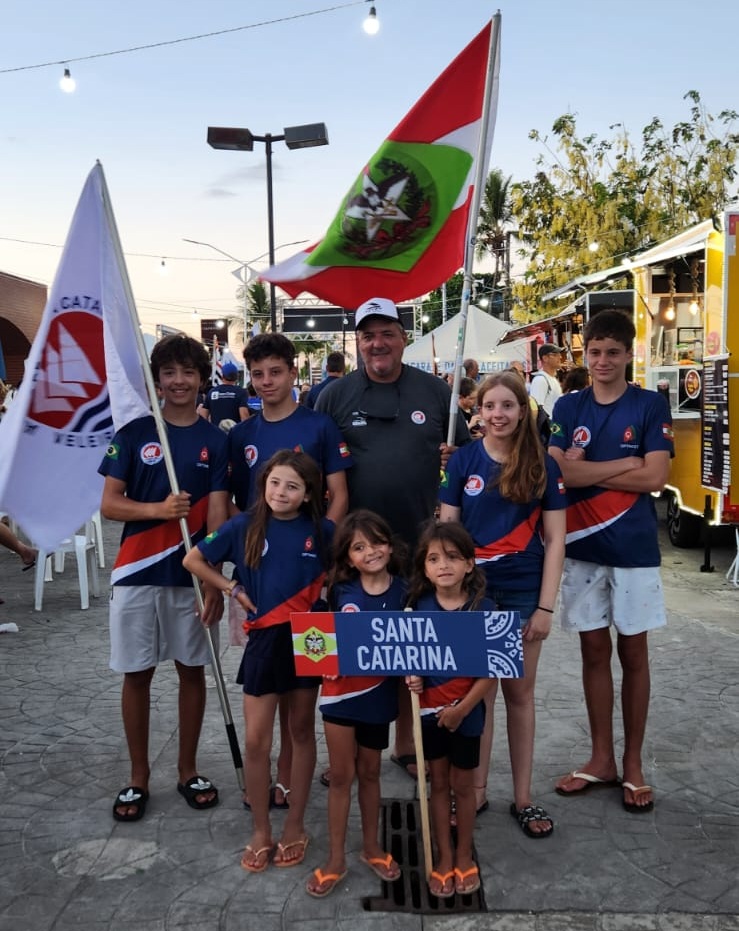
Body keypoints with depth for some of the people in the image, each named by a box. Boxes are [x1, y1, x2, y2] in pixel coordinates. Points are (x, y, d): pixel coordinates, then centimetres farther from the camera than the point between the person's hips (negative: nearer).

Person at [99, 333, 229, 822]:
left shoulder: (216, 440, 1)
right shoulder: (133, 433, 0)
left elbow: (218, 514, -3)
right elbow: (110, 504, -2)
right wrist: (158, 509, -20)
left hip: (193, 575, 0)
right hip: (138, 573, 0)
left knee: (192, 669, 10)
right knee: (137, 673, 8)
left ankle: (189, 771, 26)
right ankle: (138, 778, 23)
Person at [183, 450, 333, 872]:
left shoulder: (323, 531, -6)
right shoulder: (245, 526, -6)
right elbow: (193, 560, 2)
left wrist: (325, 588, -8)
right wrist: (235, 589, -3)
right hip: (265, 639, 0)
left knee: (302, 731, 13)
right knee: (256, 739, 3)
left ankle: (295, 825, 27)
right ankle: (260, 830, 20)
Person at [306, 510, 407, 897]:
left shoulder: (401, 592, -7)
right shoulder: (340, 590, -7)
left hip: (378, 692, 1)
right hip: (340, 690, -1)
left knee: (369, 772, 17)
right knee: (341, 775, 7)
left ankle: (371, 846, 35)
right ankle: (336, 858, 20)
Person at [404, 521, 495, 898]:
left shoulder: (482, 609, -15)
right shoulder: (419, 607, -6)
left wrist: (463, 708, -16)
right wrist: (411, 676, -14)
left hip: (466, 711, -2)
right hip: (429, 708, 2)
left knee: (462, 784, 12)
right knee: (439, 783, 14)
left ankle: (464, 856, 31)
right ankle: (443, 857, 29)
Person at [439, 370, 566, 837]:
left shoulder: (543, 465, -3)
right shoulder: (464, 460, -2)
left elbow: (554, 539, -3)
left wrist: (545, 605, -7)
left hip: (522, 592, 0)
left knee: (520, 693, 11)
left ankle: (523, 796, 23)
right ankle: (476, 790, 23)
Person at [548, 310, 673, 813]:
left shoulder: (651, 405, -3)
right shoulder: (568, 407, 3)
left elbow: (655, 477, -13)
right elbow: (557, 472, -9)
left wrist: (586, 469, -11)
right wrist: (625, 463, -14)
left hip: (634, 547, -2)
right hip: (583, 544, 2)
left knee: (633, 652, 8)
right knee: (594, 650, 10)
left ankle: (633, 762, 22)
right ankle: (601, 757, 25)